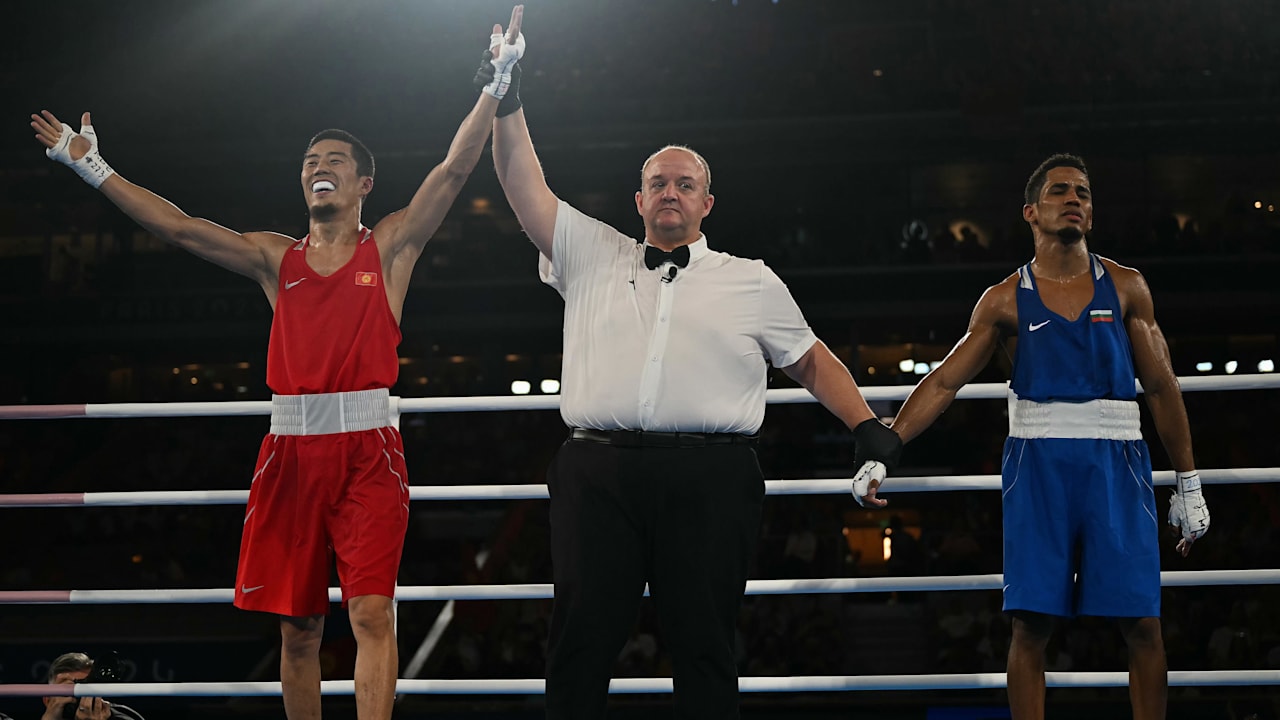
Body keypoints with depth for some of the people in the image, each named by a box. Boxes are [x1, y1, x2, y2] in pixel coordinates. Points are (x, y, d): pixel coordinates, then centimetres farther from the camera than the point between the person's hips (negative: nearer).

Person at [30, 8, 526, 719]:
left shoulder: (390, 246, 7)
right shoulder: (275, 257, 15)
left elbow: (454, 168, -3)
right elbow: (179, 226, 11)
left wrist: (497, 82, -14)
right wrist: (92, 168, 9)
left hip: (366, 447, -3)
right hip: (291, 447, 3)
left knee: (372, 614, -12)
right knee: (297, 623, 6)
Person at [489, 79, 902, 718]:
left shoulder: (752, 282, 18)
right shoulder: (591, 256, 20)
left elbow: (810, 361, 21)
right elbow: (524, 186, 15)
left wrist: (866, 426, 10)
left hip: (709, 480, -1)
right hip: (598, 472, 1)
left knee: (703, 646, -1)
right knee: (579, 642, -2)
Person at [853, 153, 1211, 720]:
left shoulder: (1125, 287, 8)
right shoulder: (1006, 300, 6)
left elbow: (1161, 387, 10)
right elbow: (944, 382, 4)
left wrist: (1188, 485, 9)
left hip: (1115, 461, 1)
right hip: (1038, 460, -1)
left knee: (1141, 624, -4)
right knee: (1031, 623, -5)